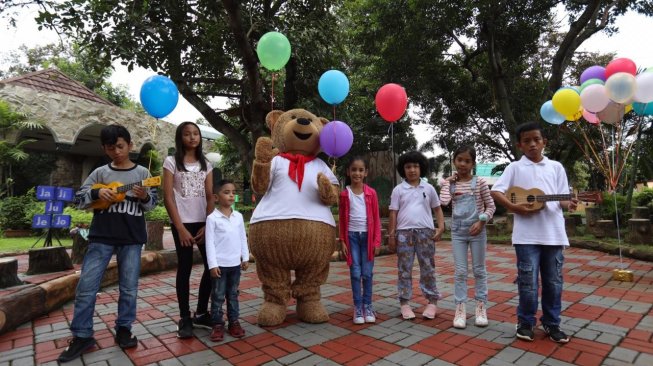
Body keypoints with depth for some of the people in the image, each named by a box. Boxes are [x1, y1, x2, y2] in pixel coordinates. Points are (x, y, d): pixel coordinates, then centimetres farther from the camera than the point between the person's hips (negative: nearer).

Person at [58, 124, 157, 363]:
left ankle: (123, 329, 23)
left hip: (132, 238, -1)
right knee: (86, 286, 1)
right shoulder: (100, 173, 8)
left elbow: (152, 204, 3)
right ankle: (82, 336, 15)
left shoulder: (142, 172, 5)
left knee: (129, 288, 6)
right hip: (101, 236, 1)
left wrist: (145, 197, -19)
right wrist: (97, 193, -11)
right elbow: (79, 198, 8)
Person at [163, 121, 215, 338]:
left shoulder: (206, 164, 11)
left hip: (204, 222, 4)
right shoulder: (171, 162, 0)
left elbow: (210, 197, 7)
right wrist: (180, 228, -10)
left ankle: (201, 313, 16)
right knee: (185, 268, 1)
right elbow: (168, 197, -5)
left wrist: (208, 225, -5)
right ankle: (185, 319, 13)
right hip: (182, 223, -4)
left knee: (213, 265, 1)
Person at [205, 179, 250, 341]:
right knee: (218, 296, 6)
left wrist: (245, 257, 7)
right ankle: (217, 324, 17)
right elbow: (209, 242, -10)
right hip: (220, 264, -4)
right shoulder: (212, 218, -9)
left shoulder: (238, 216, 4)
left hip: (235, 263, 4)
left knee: (233, 294, 14)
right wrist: (213, 264, -13)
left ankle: (234, 322, 24)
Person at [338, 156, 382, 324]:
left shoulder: (371, 193, 1)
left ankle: (367, 306, 18)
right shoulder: (344, 194, 1)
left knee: (367, 273, 5)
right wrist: (342, 241, -1)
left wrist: (377, 241, -2)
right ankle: (358, 307, 12)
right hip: (352, 236, 0)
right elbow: (342, 219, 4)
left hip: (367, 236, 0)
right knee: (355, 273, 2)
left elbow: (376, 218, 2)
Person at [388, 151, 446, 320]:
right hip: (404, 233, -1)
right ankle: (404, 303, 14)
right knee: (404, 269, 5)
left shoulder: (429, 188, 7)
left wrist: (441, 227, -1)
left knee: (428, 269, 7)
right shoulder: (398, 190, 3)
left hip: (425, 232, 1)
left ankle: (432, 301, 19)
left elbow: (437, 209, 12)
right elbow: (393, 213, 3)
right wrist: (391, 235, -1)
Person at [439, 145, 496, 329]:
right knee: (460, 271, 4)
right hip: (457, 232, 1)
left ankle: (481, 307, 22)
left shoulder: (479, 182, -2)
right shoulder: (450, 183, 3)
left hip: (476, 231, -1)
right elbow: (444, 202, -16)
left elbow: (491, 206, 0)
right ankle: (460, 309, 11)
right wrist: (448, 182, -7)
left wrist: (481, 221, -14)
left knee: (479, 270, 9)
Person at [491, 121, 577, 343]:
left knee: (554, 281, 11)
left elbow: (562, 198, 10)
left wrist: (569, 204, -12)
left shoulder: (556, 167, 12)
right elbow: (495, 191, -3)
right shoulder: (515, 167, 4)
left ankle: (551, 323, 28)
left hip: (553, 233, 3)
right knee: (528, 281, 2)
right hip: (527, 234, -3)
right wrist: (516, 208, -14)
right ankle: (526, 323, 20)